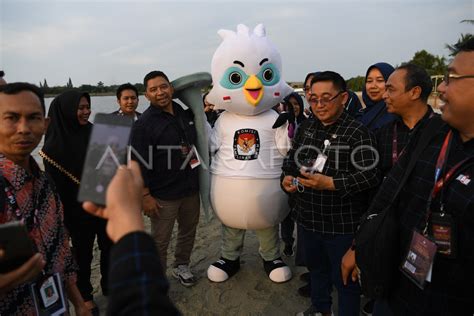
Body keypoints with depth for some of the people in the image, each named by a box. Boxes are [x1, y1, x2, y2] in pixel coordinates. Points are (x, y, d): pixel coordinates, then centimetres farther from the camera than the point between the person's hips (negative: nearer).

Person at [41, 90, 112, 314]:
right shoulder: (55, 144, -14)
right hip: (77, 209, -4)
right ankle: (84, 295, 37)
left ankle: (110, 285, 40)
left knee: (110, 246, 16)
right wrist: (64, 215, -11)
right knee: (83, 252, 14)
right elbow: (54, 185, -12)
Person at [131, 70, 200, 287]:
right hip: (163, 195, -6)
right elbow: (139, 163, -15)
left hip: (190, 188, 6)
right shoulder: (144, 124, -13)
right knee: (160, 241, 6)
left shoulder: (186, 114, 6)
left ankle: (181, 266, 42)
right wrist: (145, 195, -16)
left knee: (189, 231, 20)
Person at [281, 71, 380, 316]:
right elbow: (291, 158, 14)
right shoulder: (306, 127, 5)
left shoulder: (357, 133, -16)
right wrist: (286, 178, -6)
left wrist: (329, 183, -29)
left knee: (345, 278, 11)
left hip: (342, 224, -6)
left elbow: (371, 175, -23)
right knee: (316, 267, 27)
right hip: (308, 219, 7)